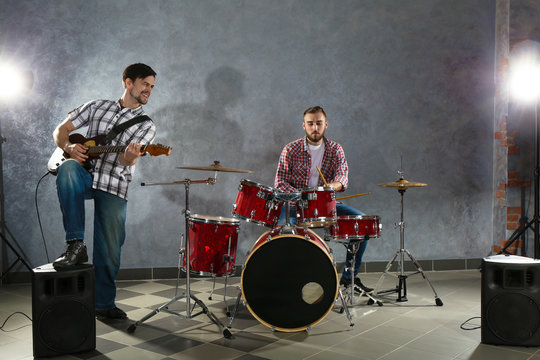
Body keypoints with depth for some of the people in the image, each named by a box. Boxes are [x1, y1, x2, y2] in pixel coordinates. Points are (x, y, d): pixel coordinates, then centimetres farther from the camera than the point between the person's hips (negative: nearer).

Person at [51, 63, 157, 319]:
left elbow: (128, 157, -10)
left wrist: (130, 156, -35)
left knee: (109, 252, -1)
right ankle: (75, 244, -28)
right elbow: (60, 130, 13)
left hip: (114, 186, 0)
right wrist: (69, 147, -9)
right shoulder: (97, 106, 13)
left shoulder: (146, 126, 7)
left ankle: (103, 303, 22)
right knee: (67, 168, -35)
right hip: (84, 175, 1)